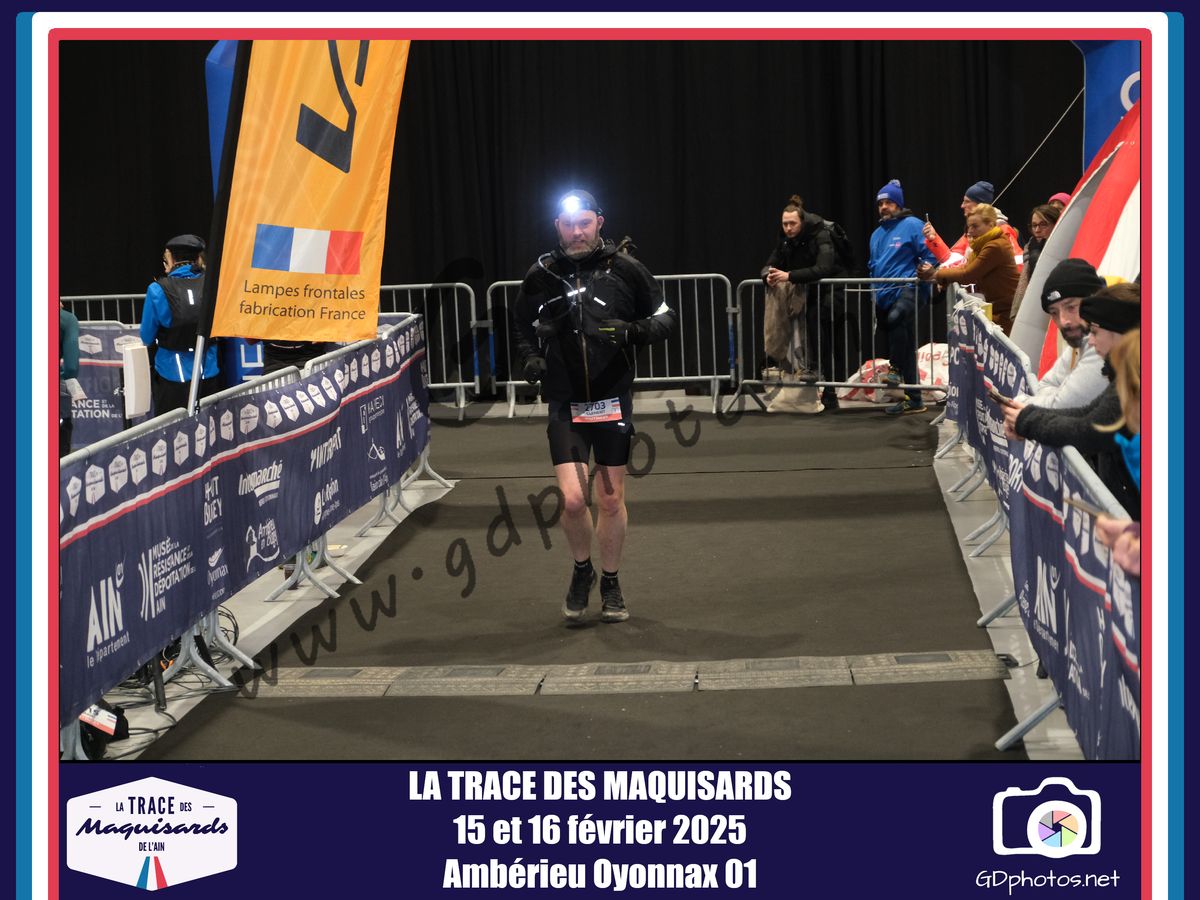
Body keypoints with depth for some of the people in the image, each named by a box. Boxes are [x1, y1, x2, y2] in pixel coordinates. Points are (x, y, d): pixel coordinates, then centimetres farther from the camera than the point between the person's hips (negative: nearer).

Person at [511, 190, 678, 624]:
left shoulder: (625, 269, -4)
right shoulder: (541, 275, 0)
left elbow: (666, 317, 3)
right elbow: (522, 325, 17)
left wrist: (635, 330, -17)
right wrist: (530, 358, -3)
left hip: (613, 402, 0)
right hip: (564, 405, 0)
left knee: (611, 500, 8)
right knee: (573, 500, -9)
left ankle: (610, 583, 27)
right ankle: (582, 571, 19)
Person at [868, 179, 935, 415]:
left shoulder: (912, 225, -2)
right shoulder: (877, 234, 20)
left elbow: (929, 256, -6)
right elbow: (873, 266, 28)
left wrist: (920, 277, -17)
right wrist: (876, 291, 15)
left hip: (908, 290, -7)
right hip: (885, 296, 7)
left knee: (895, 318, -33)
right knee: (906, 348, 9)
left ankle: (896, 368, -21)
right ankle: (913, 399, 14)